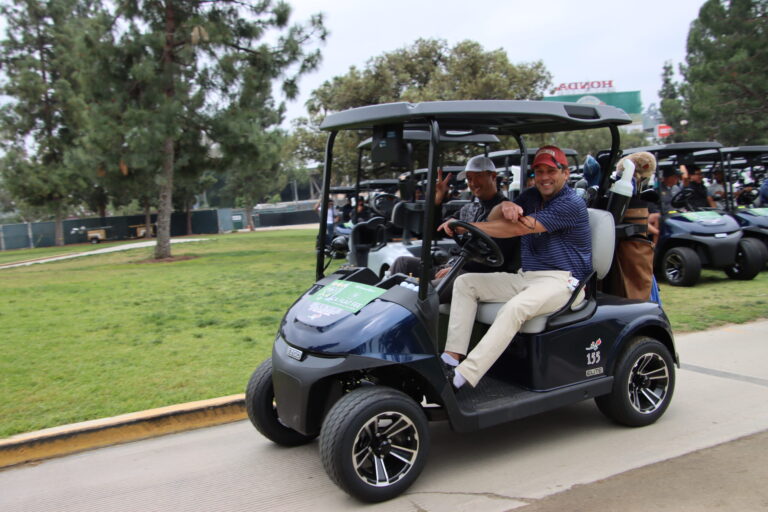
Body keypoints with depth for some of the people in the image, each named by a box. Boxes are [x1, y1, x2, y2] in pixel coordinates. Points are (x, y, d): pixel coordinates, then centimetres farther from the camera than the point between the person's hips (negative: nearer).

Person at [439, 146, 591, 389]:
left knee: (514, 308, -37)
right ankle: (452, 357, -15)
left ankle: (461, 377, -40)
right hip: (525, 276, 8)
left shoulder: (571, 204, -12)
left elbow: (518, 228, -20)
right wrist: (505, 207, -18)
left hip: (560, 279, -8)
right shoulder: (532, 196, 15)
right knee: (465, 282, -4)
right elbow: (493, 219, 8)